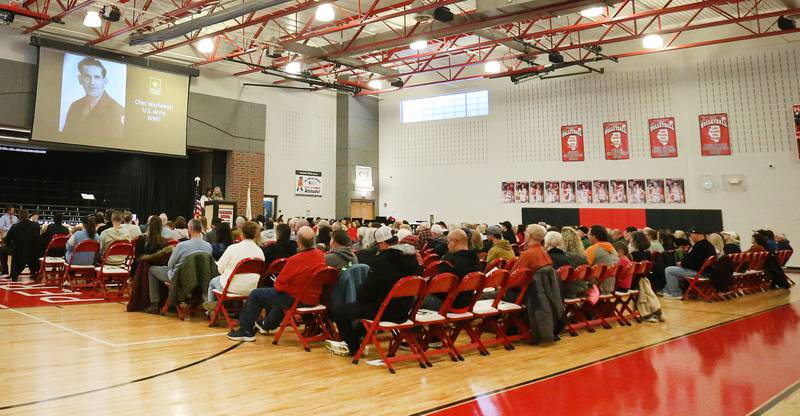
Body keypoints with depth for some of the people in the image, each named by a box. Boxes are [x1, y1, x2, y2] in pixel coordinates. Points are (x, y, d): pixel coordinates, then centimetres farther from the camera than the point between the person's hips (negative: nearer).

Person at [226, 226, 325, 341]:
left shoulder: (295, 260, -26)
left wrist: (277, 282, 6)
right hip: (314, 299, 7)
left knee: (255, 294, 10)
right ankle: (267, 325, 54)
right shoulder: (320, 254, -7)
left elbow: (278, 286, -15)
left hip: (296, 300, -7)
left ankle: (247, 331, 21)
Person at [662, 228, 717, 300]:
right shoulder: (709, 245, 10)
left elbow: (690, 261, -25)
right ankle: (667, 291, 29)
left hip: (697, 272, -11)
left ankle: (676, 294, 0)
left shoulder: (699, 246, -24)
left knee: (669, 270, -7)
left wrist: (682, 264, -5)